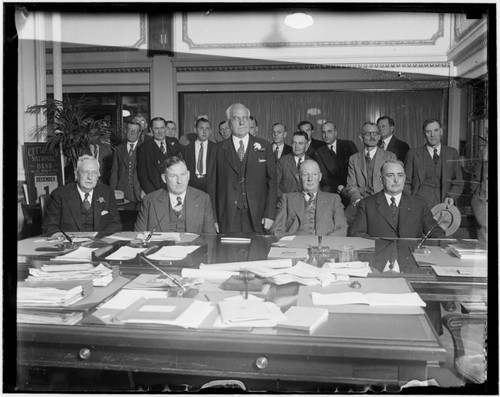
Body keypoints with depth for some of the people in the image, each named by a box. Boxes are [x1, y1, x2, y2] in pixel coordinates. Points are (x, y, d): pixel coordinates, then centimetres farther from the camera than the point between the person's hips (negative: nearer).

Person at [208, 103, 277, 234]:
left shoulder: (264, 147, 6)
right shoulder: (220, 149, 5)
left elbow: (271, 182, 4)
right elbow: (212, 184, 4)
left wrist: (270, 214, -3)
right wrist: (213, 219, -2)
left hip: (256, 217, 0)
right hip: (227, 219, 0)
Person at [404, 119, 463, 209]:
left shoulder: (452, 153, 11)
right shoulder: (413, 154, 6)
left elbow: (458, 182, 15)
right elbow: (406, 182, 7)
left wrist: (451, 197, -4)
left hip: (443, 206, 2)